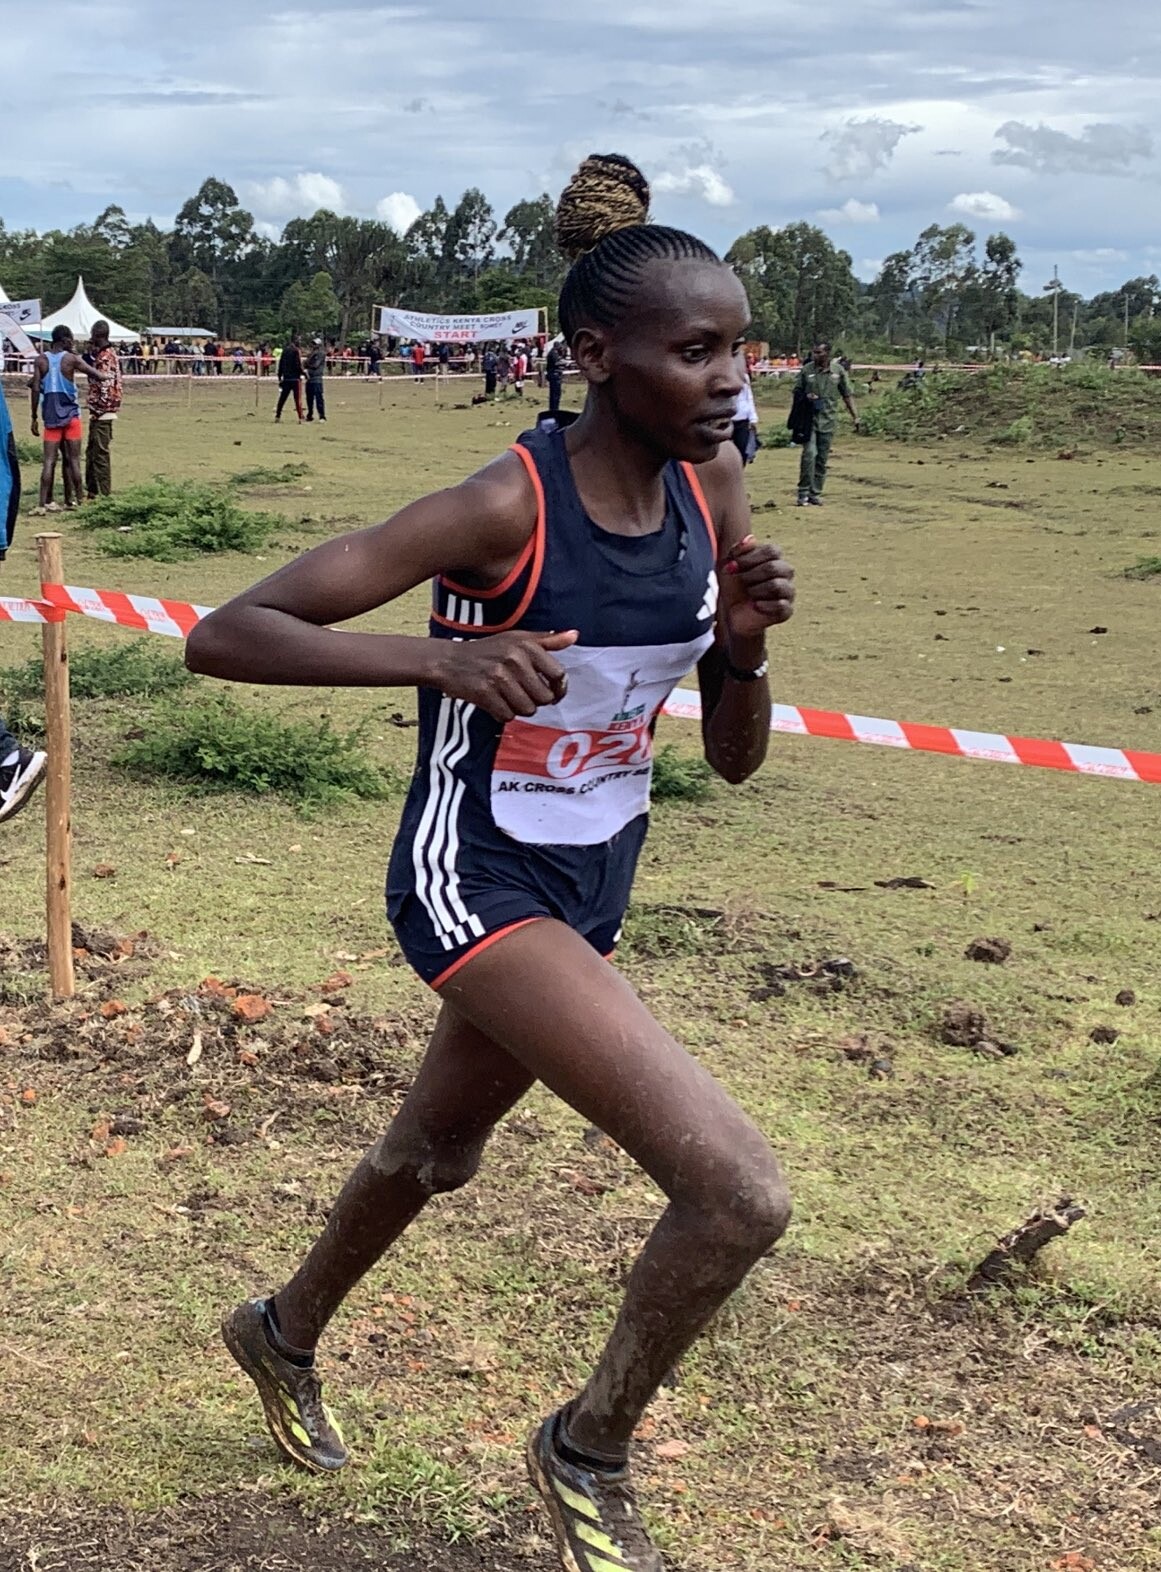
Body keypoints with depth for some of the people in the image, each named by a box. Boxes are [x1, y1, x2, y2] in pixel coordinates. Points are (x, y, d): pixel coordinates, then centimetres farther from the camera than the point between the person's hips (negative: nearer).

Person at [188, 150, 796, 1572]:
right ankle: (588, 1452, 10)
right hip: (475, 881, -7)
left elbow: (733, 759, 3)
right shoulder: (504, 508, -23)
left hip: (593, 881, 8)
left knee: (437, 1151, 29)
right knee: (739, 1192, -18)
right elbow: (222, 636, -24)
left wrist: (742, 645, -18)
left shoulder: (713, 489, -4)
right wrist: (439, 657, -36)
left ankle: (282, 1336, 58)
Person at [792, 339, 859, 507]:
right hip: (809, 418, -2)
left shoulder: (838, 371, 3)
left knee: (822, 458, 7)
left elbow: (847, 395, 10)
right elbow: (797, 391, 9)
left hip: (827, 420, 2)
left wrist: (855, 416, 5)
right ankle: (803, 493, -8)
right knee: (809, 454, -15)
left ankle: (815, 493, 16)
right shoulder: (806, 370, 0)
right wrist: (806, 396, -12)